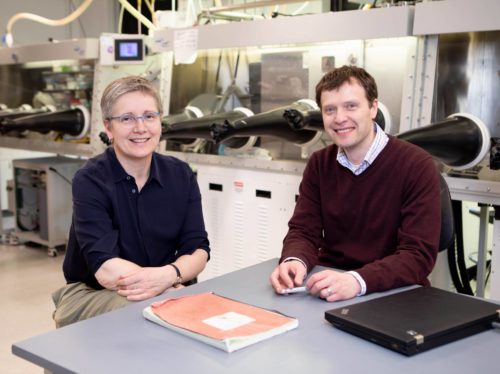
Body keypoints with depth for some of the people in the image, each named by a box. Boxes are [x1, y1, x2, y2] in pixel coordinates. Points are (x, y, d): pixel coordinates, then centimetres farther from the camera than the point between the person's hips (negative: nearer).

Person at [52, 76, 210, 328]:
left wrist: (169, 275, -28)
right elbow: (107, 271, -23)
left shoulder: (180, 175, 1)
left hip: (165, 291, 5)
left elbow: (198, 250, -6)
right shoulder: (89, 181, -13)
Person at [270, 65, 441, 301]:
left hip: (396, 295, -3)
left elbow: (419, 255, -17)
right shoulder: (319, 164, 6)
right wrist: (295, 261, -20)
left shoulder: (416, 166, -11)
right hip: (329, 288, 3)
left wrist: (357, 281, -32)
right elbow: (303, 230, 3)